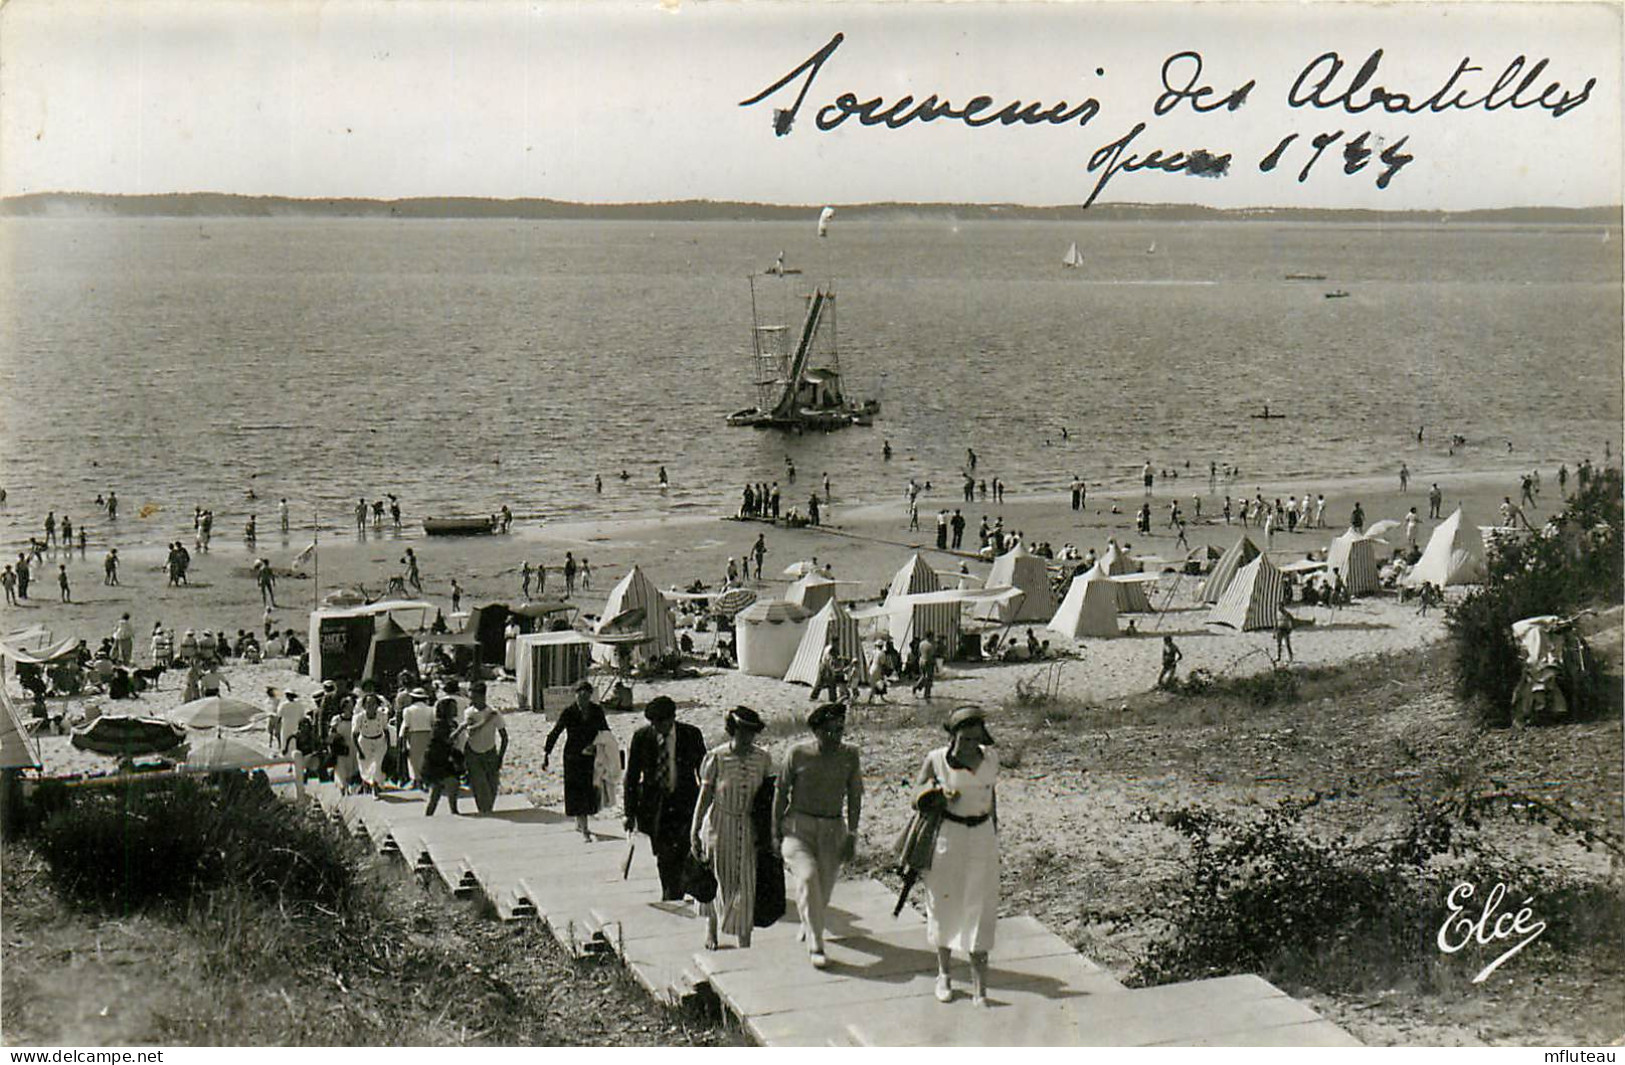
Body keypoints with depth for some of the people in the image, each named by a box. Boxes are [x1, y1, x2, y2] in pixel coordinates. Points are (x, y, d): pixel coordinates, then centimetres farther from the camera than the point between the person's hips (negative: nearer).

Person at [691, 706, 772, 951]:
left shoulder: (762, 759, -2)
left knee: (747, 885, -1)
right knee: (717, 881, 11)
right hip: (719, 825, -2)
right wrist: (694, 832, -8)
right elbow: (705, 795, -7)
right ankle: (711, 927, 37)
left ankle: (744, 942, 8)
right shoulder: (716, 758, -10)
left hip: (749, 828, 2)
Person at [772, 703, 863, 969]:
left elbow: (854, 796, 8)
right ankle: (815, 946, -19)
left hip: (833, 829, 3)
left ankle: (809, 925, 40)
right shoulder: (797, 754, -6)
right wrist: (776, 833, 2)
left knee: (824, 886, 5)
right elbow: (781, 792, 2)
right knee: (807, 877, -22)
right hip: (798, 826, -3)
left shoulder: (849, 756, 1)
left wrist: (852, 834, 4)